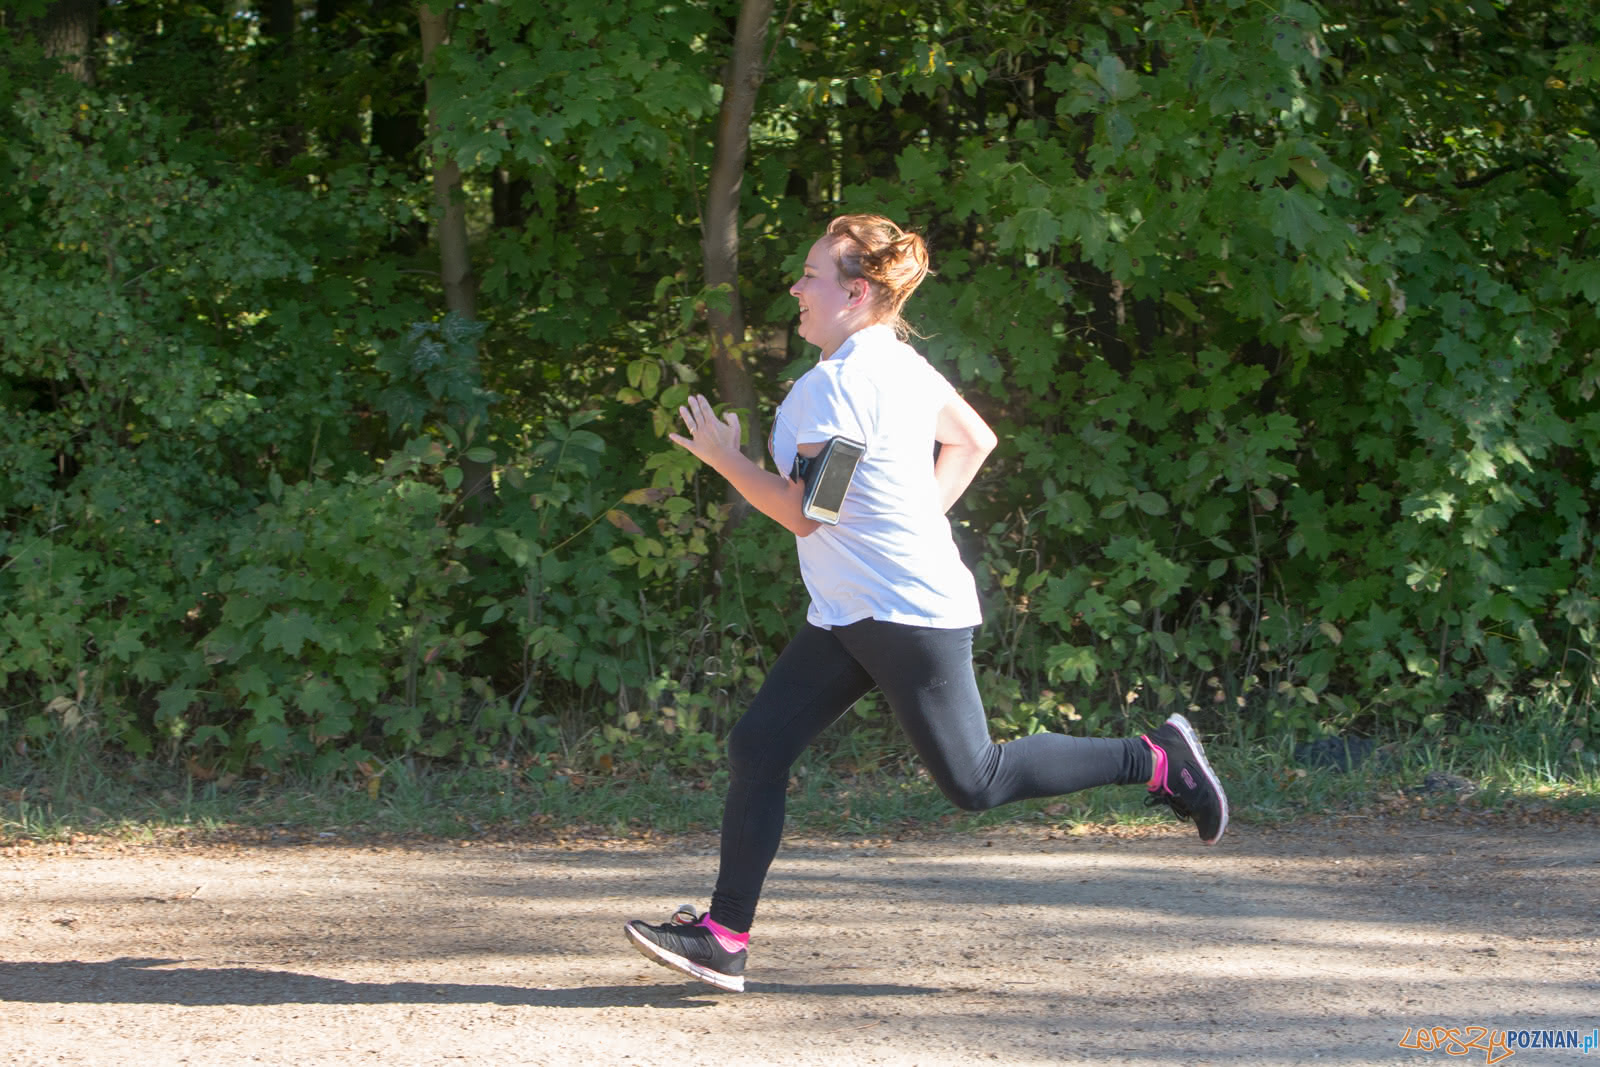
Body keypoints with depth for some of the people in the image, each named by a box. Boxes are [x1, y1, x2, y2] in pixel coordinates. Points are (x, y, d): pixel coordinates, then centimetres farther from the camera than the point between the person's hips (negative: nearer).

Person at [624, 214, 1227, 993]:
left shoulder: (840, 382, -19)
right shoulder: (901, 366, 11)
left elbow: (803, 512, -20)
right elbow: (973, 440, 24)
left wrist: (723, 459, -8)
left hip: (909, 617, -10)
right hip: (850, 616, 10)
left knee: (974, 781, -3)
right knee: (757, 748, 3)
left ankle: (1155, 760, 7)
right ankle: (724, 938, 3)